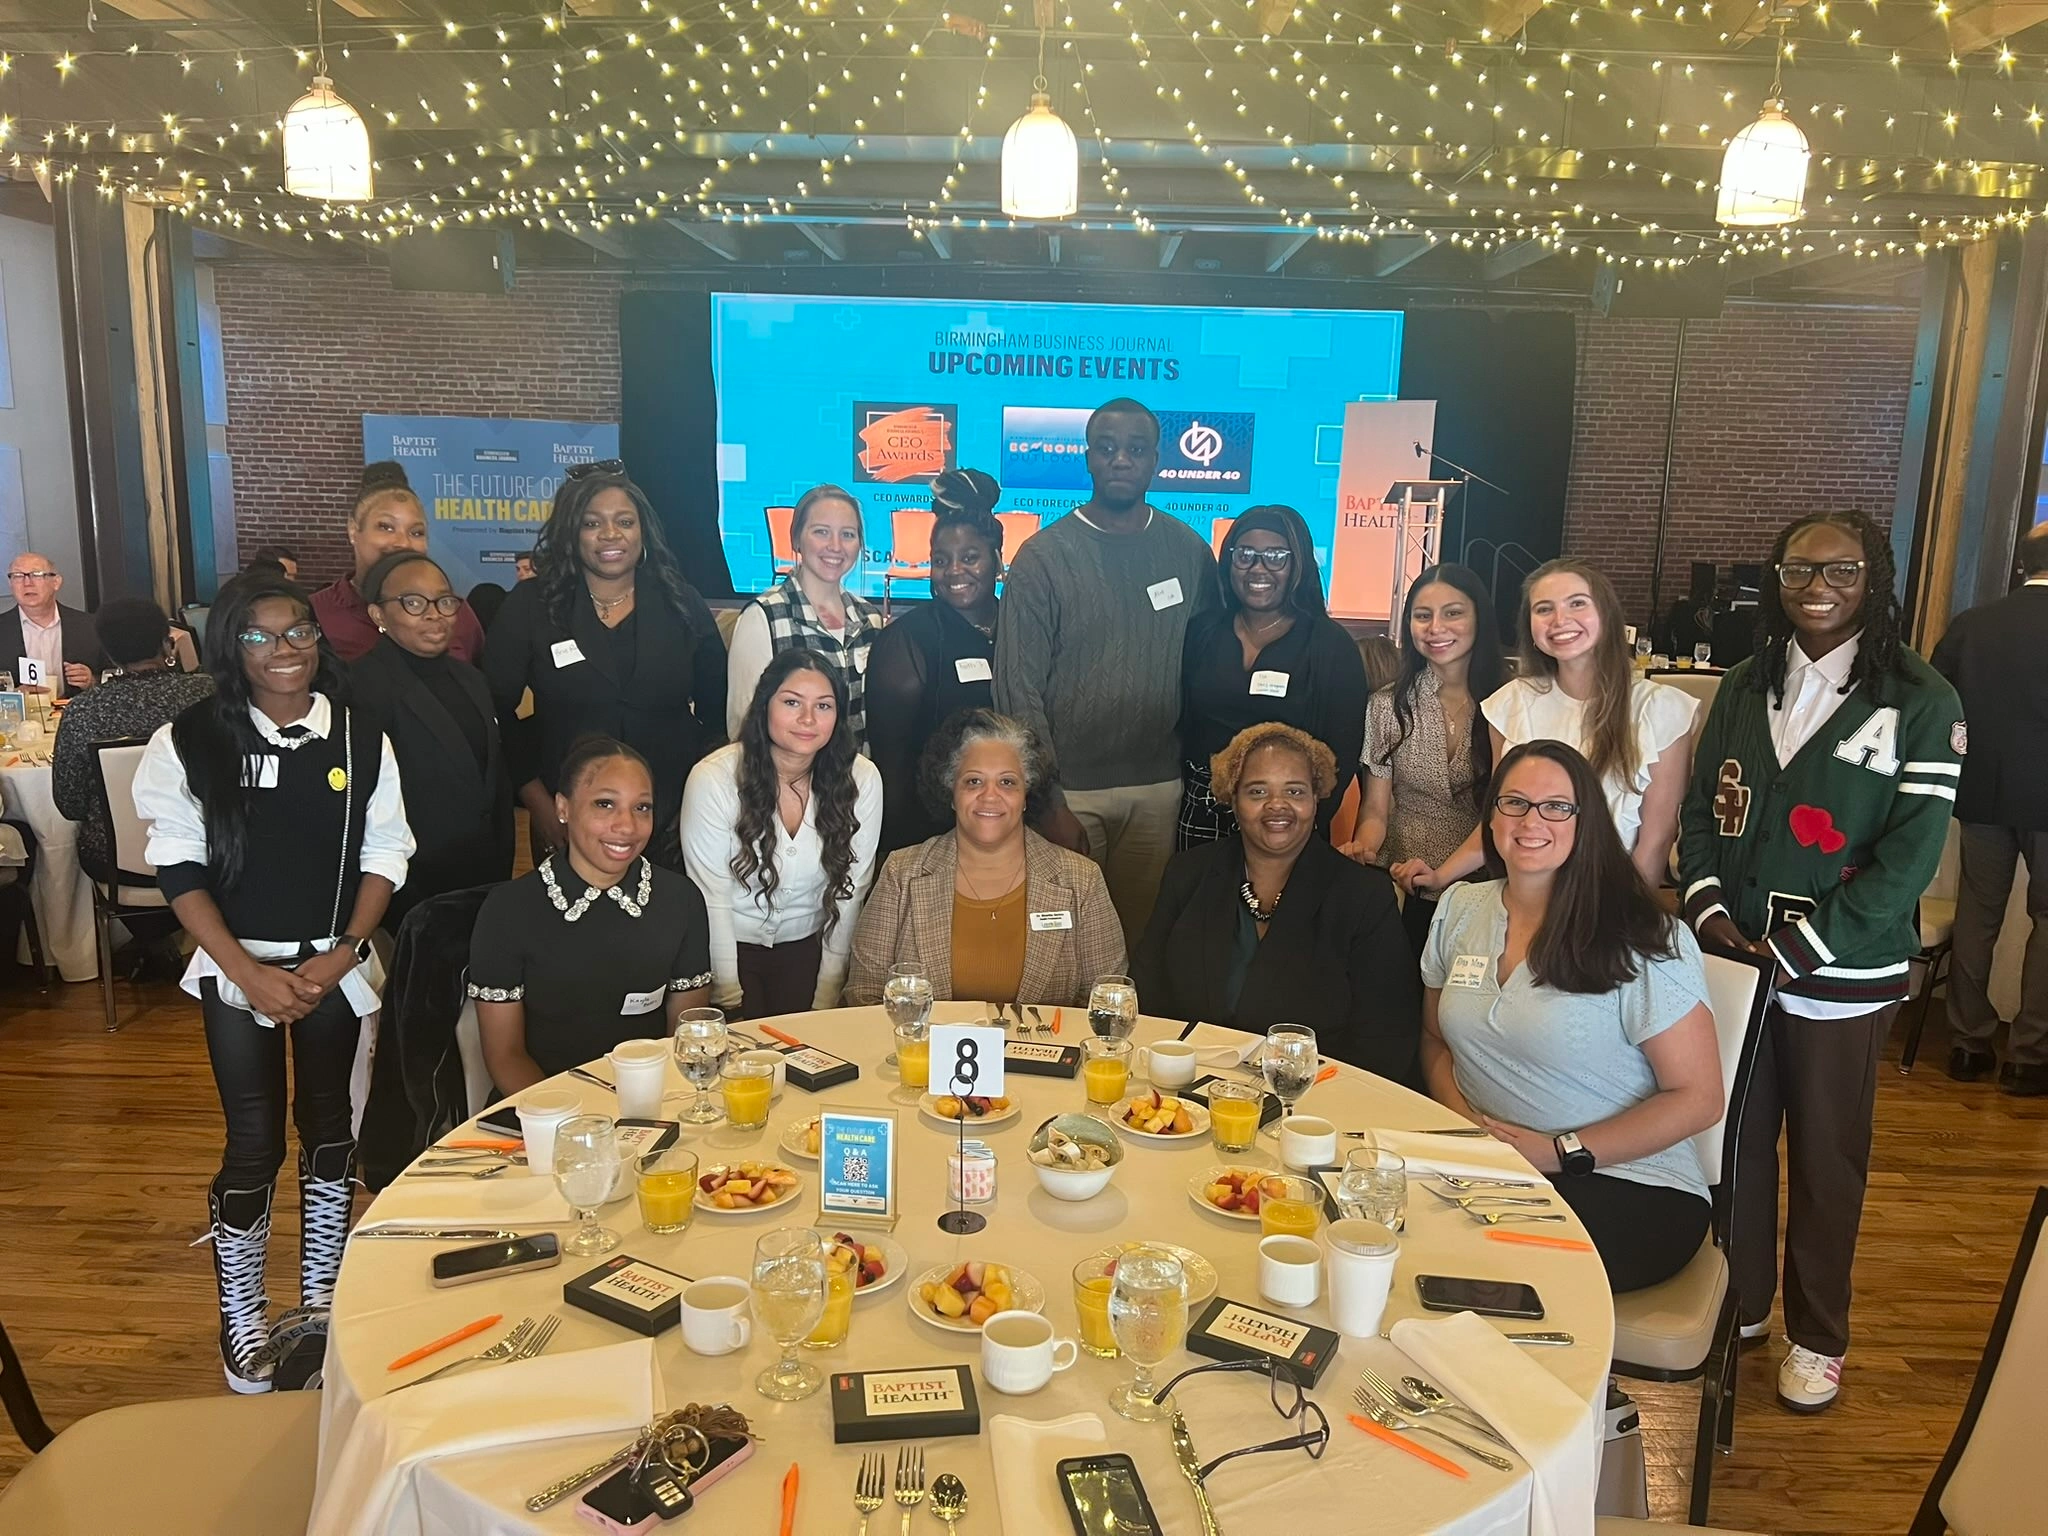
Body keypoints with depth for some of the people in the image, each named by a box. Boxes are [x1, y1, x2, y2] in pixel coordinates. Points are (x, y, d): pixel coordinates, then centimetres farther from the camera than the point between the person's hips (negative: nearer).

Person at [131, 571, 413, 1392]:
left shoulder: (361, 739, -4)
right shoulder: (190, 741, -7)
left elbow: (384, 856, 0)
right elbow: (180, 869, -6)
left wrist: (341, 954, -10)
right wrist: (248, 973, -12)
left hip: (336, 965, 2)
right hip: (238, 967, -2)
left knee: (329, 1128, 11)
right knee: (255, 1141, -1)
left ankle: (321, 1298, 28)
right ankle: (240, 1322, 18)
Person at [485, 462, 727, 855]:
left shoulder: (683, 605, 2)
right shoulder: (528, 607, -2)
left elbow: (719, 711, 6)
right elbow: (495, 709, -1)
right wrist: (537, 800, -6)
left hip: (673, 820, 1)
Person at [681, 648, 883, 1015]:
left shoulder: (862, 780, -12)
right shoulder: (713, 779, -19)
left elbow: (849, 889, -5)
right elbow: (712, 896, -14)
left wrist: (827, 994, -4)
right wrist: (731, 999, -12)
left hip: (807, 947, 2)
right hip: (732, 946, -2)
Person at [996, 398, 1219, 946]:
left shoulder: (1189, 551, 5)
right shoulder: (1044, 555, -5)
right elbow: (1019, 686, -7)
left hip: (1158, 786, 3)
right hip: (1069, 788, -2)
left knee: (1141, 932, 11)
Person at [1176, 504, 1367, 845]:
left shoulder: (1333, 645, -6)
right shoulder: (1202, 632, 3)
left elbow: (1343, 749, -7)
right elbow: (1180, 725, 7)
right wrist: (1181, 795, -3)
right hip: (1201, 817, 3)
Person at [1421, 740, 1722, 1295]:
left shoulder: (1643, 941, -8)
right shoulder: (1459, 909, 9)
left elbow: (1699, 1098, -6)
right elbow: (1436, 1040, 18)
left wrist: (1562, 1152, -15)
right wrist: (1465, 1122, -4)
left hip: (1630, 1189, -4)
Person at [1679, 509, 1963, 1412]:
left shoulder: (1920, 704, -7)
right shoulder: (1745, 687, 7)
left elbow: (1910, 853, -12)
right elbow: (1703, 809, 9)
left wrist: (1795, 950, -16)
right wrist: (1709, 911, -7)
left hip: (1842, 977, -3)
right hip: (1736, 961, 4)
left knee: (1826, 1160, 10)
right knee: (1736, 1140, 14)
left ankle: (1818, 1335, 29)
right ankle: (1739, 1301, 34)